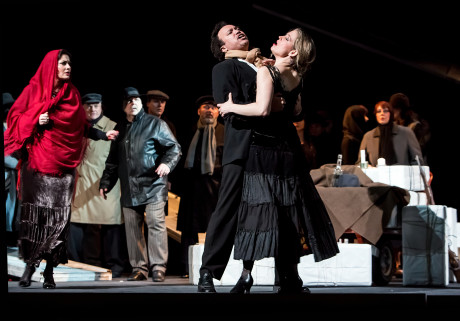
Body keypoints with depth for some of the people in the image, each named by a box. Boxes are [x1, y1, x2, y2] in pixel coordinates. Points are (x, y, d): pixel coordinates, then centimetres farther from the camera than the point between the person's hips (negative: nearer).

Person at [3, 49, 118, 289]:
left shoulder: (72, 94, 15)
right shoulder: (34, 89, 5)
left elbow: (82, 125, 15)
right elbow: (15, 116, 5)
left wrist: (103, 135, 2)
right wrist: (35, 121, -12)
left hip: (63, 163, 2)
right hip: (37, 161, -2)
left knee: (58, 215, -4)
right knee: (34, 213, -7)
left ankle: (50, 269, -2)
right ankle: (30, 265, 1)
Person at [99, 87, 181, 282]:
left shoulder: (154, 124, 4)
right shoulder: (120, 129, 17)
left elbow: (174, 147, 2)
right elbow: (113, 159, 24)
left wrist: (167, 163, -17)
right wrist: (105, 182, 19)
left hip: (153, 185, -5)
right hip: (129, 189, 5)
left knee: (156, 224, -11)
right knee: (132, 228, 4)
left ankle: (158, 268, -10)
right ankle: (139, 268, 10)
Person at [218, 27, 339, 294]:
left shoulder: (266, 72, -13)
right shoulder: (297, 77, 8)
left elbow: (262, 109, -26)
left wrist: (231, 107, -14)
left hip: (264, 149, -6)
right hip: (289, 149, 6)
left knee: (259, 206, -7)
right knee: (289, 212, 8)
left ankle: (247, 274, -10)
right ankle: (290, 279, 11)